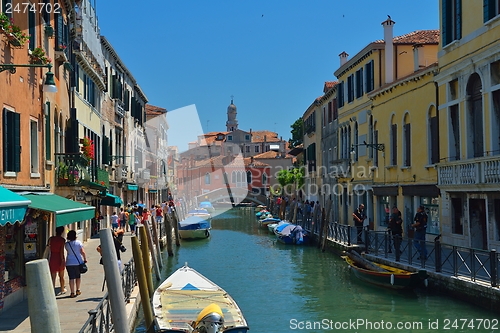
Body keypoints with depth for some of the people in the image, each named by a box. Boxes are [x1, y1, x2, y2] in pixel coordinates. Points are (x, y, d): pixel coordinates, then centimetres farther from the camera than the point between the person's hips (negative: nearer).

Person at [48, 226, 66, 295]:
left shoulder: (51, 239, 0)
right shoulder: (62, 239, -9)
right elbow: (61, 251, -15)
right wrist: (63, 260, -14)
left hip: (52, 259, 1)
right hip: (59, 259, -1)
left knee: (53, 277, 2)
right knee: (61, 276, 17)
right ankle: (62, 290, 32)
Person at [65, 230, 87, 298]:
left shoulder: (66, 244, -1)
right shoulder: (78, 242, -5)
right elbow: (83, 252, -9)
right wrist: (85, 259, 3)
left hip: (69, 263, 0)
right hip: (78, 262, 0)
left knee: (71, 278, 1)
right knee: (78, 277, 18)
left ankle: (72, 293, -1)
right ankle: (78, 290, 25)